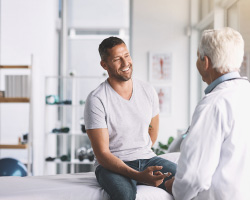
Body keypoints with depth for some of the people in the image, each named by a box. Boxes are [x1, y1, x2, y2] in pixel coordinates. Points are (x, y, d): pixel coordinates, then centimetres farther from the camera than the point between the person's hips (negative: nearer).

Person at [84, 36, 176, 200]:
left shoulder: (148, 91, 5)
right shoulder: (96, 100, -11)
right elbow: (102, 154, -17)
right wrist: (138, 176, -28)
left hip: (146, 158, 5)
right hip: (112, 165, -4)